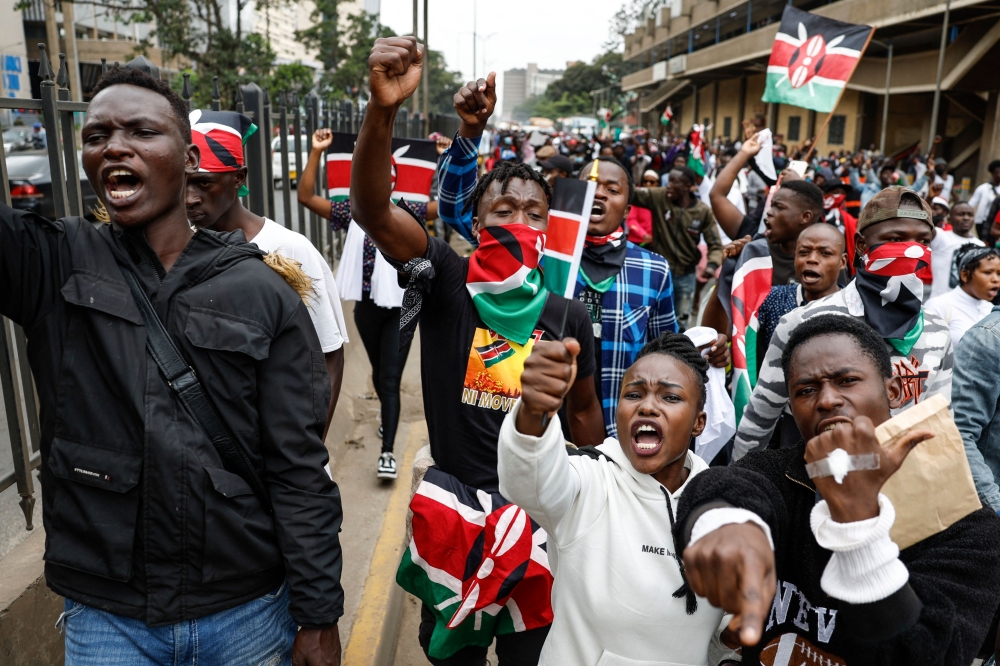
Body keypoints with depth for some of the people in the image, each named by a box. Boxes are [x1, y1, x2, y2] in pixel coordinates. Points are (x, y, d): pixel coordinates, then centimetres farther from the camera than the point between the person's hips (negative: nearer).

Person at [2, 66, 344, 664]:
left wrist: (319, 618, -7)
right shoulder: (53, 266, -2)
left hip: (249, 613, 0)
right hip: (104, 617, 1)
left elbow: (300, 470, -8)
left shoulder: (264, 296, -8)